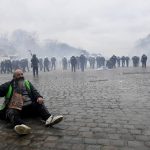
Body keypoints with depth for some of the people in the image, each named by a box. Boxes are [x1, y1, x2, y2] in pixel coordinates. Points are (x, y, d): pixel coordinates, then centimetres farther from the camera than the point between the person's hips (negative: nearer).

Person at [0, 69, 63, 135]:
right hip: (13, 108, -2)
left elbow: (34, 91, 6)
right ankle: (20, 125, -65)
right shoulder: (8, 85, 16)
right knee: (11, 113, -34)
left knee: (39, 104, -21)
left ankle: (48, 118, -44)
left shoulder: (27, 83, 21)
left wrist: (39, 97, -14)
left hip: (28, 106, 3)